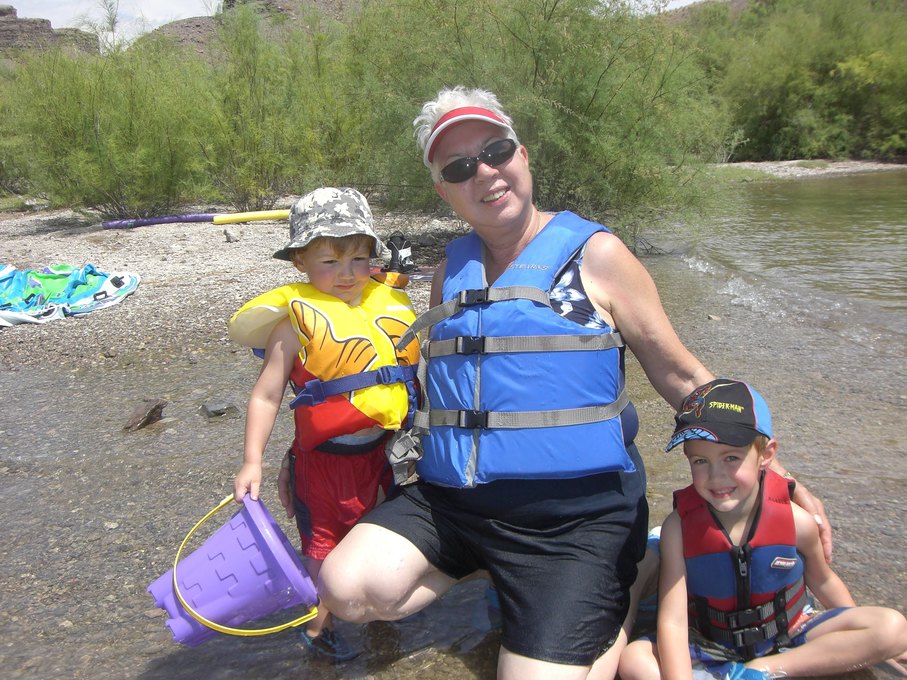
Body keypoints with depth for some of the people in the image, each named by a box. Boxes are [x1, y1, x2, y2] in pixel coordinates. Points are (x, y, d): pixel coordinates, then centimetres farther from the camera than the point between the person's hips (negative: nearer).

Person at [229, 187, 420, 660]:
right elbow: (266, 395, -13)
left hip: (381, 451, 5)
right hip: (323, 458, -5)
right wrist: (252, 461, -18)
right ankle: (318, 627, 37)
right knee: (327, 548, 11)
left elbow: (413, 369, 14)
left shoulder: (389, 301, 0)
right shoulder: (298, 320, -14)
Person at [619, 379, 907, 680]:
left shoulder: (796, 521, -15)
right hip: (712, 648, -2)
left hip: (788, 638, 2)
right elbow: (672, 622, -24)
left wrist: (865, 642, 16)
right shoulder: (680, 527, -20)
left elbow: (821, 580, 6)